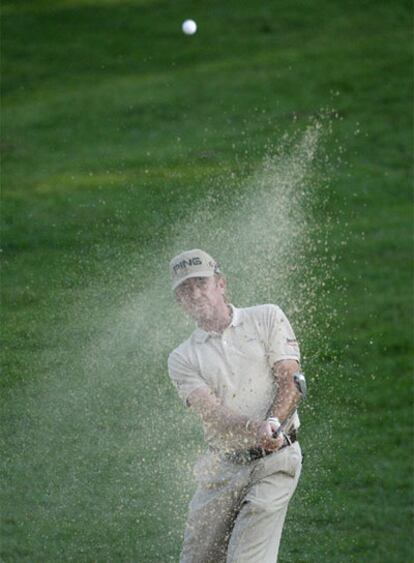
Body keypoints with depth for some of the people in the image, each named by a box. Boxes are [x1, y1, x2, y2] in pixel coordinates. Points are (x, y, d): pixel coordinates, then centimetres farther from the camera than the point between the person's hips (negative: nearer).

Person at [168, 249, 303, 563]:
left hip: (274, 463, -3)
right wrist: (256, 428, -30)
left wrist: (273, 423, -24)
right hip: (222, 468, 3)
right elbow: (213, 413, -9)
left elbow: (291, 382, -3)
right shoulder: (183, 359, 7)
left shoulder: (267, 319, 6)